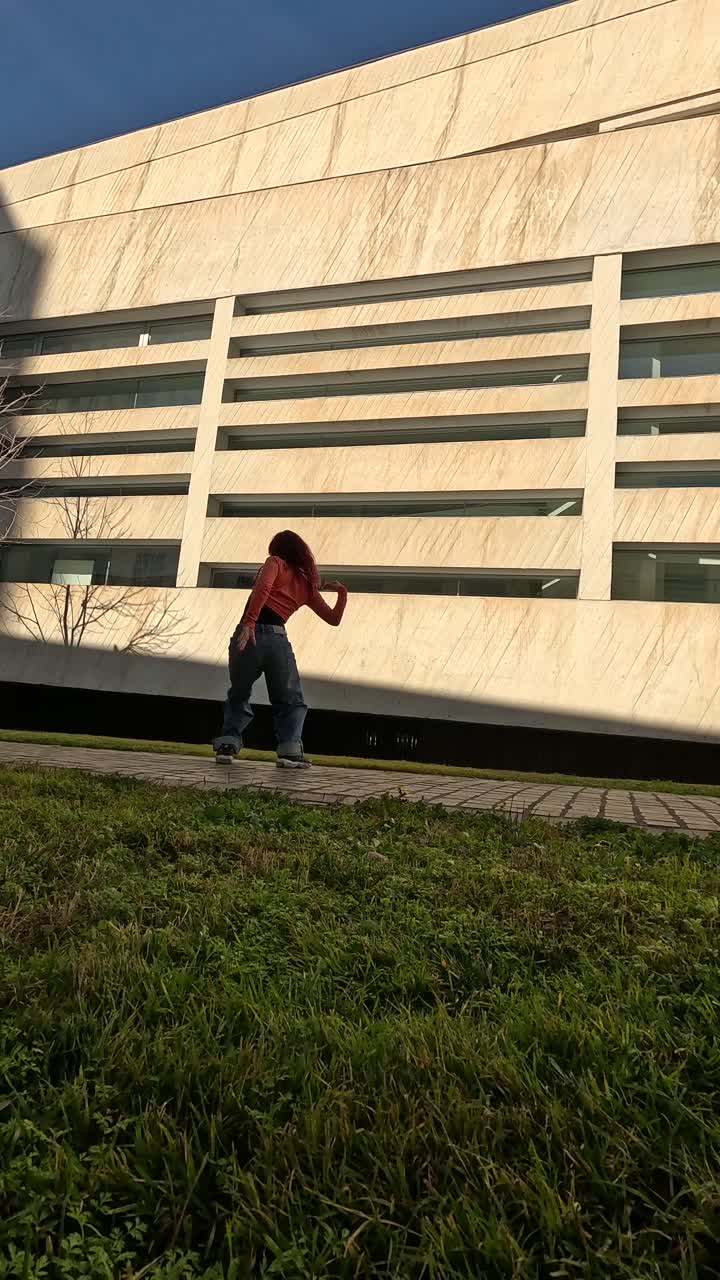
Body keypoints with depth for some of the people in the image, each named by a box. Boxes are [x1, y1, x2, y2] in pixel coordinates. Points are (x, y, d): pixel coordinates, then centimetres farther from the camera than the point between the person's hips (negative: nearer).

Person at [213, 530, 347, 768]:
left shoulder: (275, 563, 12)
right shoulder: (308, 586, 21)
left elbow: (263, 587, -11)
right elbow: (334, 619, 26)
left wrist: (249, 622, -20)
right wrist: (342, 592, 32)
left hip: (251, 632, -1)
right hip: (278, 640, 1)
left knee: (238, 696, 19)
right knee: (291, 701, 15)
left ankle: (228, 743, 6)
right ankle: (289, 749, -3)